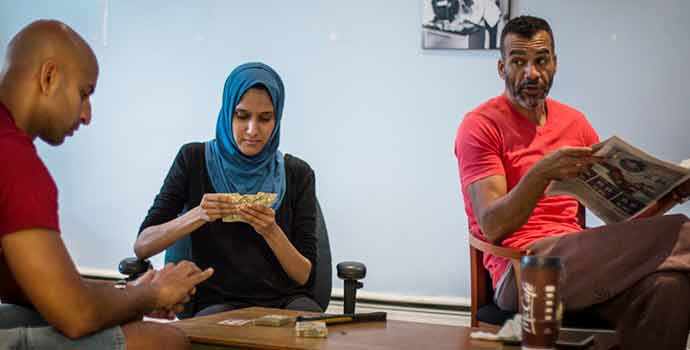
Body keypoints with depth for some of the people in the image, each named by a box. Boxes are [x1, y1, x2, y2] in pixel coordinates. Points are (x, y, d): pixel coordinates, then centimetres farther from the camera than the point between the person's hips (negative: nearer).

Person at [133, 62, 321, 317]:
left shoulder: (297, 173, 4)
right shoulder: (194, 159, 2)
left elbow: (304, 275, 2)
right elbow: (142, 246, -3)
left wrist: (271, 231, -17)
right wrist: (198, 215, -20)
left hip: (284, 299, 1)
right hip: (216, 302, -1)